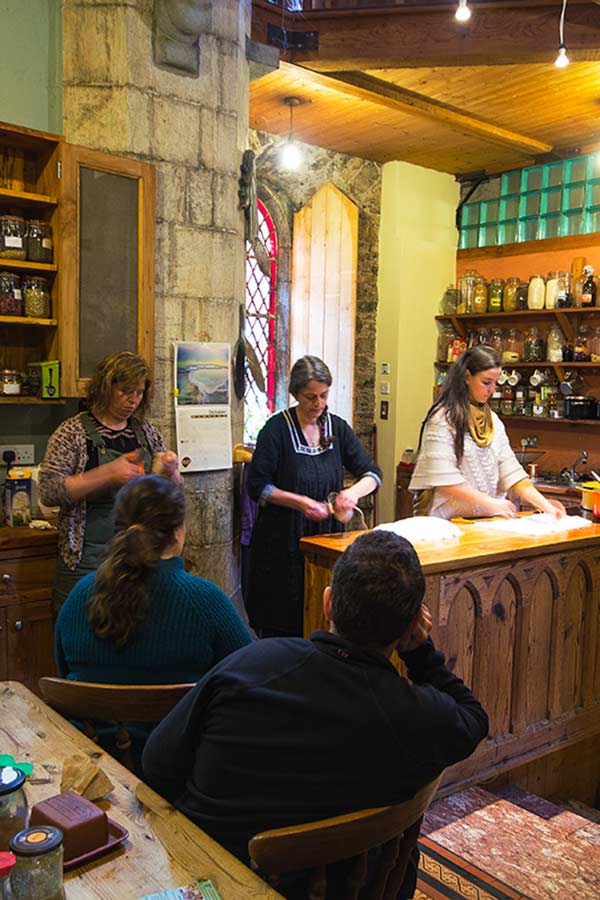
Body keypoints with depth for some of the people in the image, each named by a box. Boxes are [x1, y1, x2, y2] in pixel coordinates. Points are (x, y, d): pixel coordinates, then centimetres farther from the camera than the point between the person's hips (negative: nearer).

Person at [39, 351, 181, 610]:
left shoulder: (148, 432, 8)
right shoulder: (73, 432, -5)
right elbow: (48, 491, -14)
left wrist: (170, 472, -9)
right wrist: (108, 474, -23)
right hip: (87, 561, -4)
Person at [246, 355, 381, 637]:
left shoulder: (337, 428, 6)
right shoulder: (277, 428, -7)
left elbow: (372, 473, 8)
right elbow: (257, 487, -8)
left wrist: (354, 491, -14)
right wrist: (299, 502, -19)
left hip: (328, 534, 4)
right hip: (283, 541, -4)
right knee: (280, 623, 2)